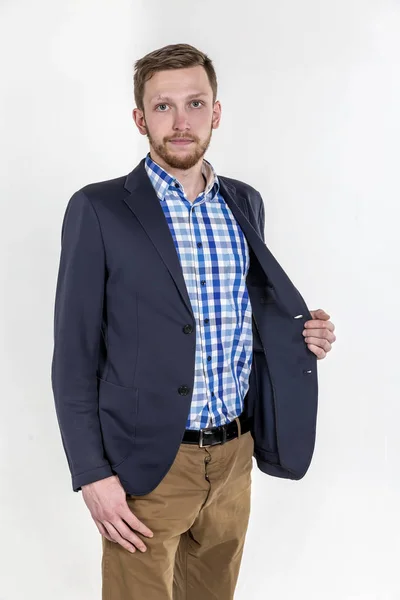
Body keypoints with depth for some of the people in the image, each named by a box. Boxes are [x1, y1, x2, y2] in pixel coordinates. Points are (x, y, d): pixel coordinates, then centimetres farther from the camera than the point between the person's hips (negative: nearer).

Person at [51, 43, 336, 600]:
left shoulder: (245, 203, 6)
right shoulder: (98, 210, -9)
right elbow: (75, 354, -7)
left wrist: (301, 335, -3)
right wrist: (92, 474, -12)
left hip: (234, 458, 5)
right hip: (147, 466, -4)